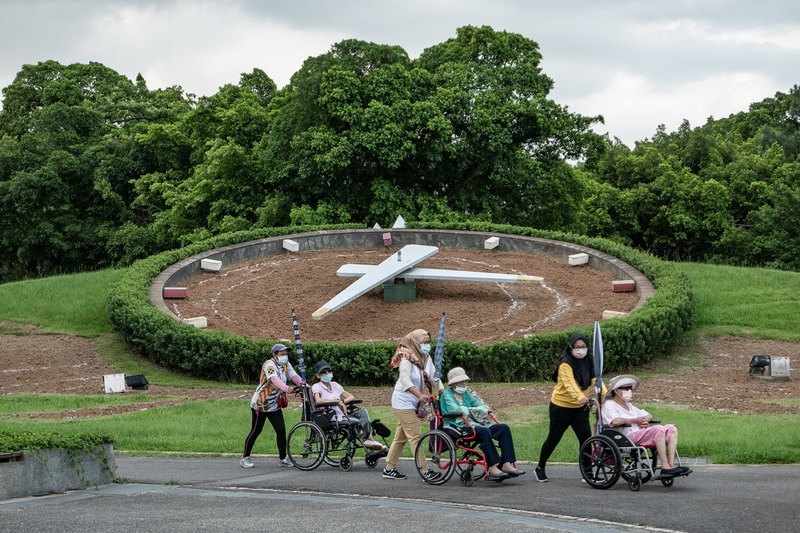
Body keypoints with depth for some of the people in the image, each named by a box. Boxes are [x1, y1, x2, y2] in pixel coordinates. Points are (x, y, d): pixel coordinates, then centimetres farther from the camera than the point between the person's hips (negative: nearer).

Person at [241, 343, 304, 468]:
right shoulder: (269, 364, -19)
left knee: (281, 430, -1)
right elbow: (274, 379, -37)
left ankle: (283, 458, 6)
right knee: (255, 431, -1)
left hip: (274, 406, 7)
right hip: (260, 405, -7)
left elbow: (294, 376, -4)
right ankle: (245, 458, 11)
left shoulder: (286, 365, 6)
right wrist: (286, 388, -53)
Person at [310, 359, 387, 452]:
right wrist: (338, 401, -19)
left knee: (362, 411, -19)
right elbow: (318, 401, -24)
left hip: (343, 415, 6)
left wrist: (342, 401, -5)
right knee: (358, 421, -25)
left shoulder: (335, 385, 19)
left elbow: (352, 397, 18)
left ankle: (368, 439, -31)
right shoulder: (316, 387, -1)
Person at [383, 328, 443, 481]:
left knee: (401, 437, 13)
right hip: (403, 402, -9)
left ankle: (389, 469, 19)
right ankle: (425, 471, -13)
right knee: (415, 436, -11)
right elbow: (405, 380, -26)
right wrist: (420, 395, -37)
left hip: (413, 403, 9)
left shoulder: (426, 359, 7)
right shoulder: (407, 358, -16)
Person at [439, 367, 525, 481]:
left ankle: (507, 464, -18)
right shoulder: (447, 395, 1)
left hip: (470, 425, 8)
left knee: (504, 428, -9)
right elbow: (455, 409, -19)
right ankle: (492, 468, -37)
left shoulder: (466, 393, 23)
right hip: (457, 428, -8)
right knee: (484, 431, -35)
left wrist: (484, 408, -10)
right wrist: (476, 410, -22)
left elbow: (482, 406, 15)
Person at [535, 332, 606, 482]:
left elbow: (596, 379, -12)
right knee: (553, 438, 5)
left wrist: (606, 394, -30)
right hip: (561, 406, -5)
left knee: (586, 437, -5)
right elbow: (569, 383, -35)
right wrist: (580, 397, -53)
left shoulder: (588, 362, 0)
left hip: (579, 408, 5)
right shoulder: (565, 363, -19)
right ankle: (540, 468, 22)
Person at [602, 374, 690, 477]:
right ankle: (665, 467, -33)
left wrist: (645, 420, 5)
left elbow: (648, 416, 30)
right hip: (628, 436, -9)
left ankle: (671, 463, -19)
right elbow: (615, 421, -17)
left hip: (640, 433, 9)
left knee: (672, 429, -5)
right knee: (659, 429, -29)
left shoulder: (629, 406, 31)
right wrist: (635, 420, -7)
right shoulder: (609, 405, 4)